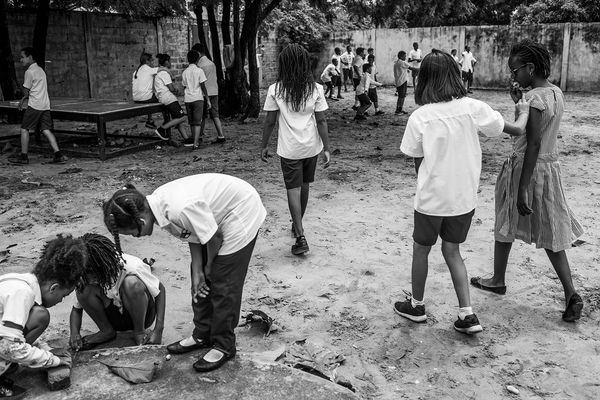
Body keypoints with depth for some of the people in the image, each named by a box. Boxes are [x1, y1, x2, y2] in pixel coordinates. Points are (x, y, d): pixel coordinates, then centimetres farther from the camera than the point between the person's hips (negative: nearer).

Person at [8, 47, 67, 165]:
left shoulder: (29, 72, -9)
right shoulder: (40, 70, 16)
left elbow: (26, 92, -8)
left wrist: (24, 97, 14)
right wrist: (23, 99, 20)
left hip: (34, 105, -7)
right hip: (45, 105, 7)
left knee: (24, 129, 3)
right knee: (46, 130, 4)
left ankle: (24, 156, 8)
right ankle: (58, 155, -6)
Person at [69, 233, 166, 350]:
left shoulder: (131, 267, -27)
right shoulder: (86, 278, -16)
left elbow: (160, 289, -17)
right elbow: (76, 309, -2)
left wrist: (158, 330, -25)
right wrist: (74, 333, -24)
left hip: (142, 315, -3)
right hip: (115, 319, 3)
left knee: (132, 283, -35)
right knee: (84, 290, -23)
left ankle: (140, 332, -13)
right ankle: (106, 331, -4)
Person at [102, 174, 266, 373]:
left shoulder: (180, 209, -37)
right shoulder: (157, 203, -10)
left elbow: (214, 238, -25)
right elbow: (193, 233, 0)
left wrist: (208, 268, -6)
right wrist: (198, 272, -5)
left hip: (242, 213, -9)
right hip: (213, 217, 9)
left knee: (223, 284, -5)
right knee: (201, 282, 13)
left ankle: (223, 346, 11)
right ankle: (202, 335, 28)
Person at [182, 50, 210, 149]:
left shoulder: (184, 72, 7)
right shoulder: (199, 70, -5)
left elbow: (184, 87, 11)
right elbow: (203, 87, -8)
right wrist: (208, 99, -4)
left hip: (188, 99, 4)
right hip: (198, 98, -4)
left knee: (192, 122, 13)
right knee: (198, 122, -4)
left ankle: (195, 140, 22)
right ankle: (195, 143, -13)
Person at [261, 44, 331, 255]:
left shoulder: (275, 90, -9)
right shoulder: (315, 89, -5)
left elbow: (269, 121, -5)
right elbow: (321, 121, -6)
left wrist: (264, 145, 7)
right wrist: (326, 148, -1)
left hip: (289, 149, -2)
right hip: (311, 147, 2)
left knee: (293, 190, 2)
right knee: (304, 187, 18)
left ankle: (300, 236, -6)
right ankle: (297, 224, 37)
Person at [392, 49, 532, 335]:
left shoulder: (419, 117, -13)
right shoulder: (473, 108, -10)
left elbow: (417, 162, -5)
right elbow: (517, 130, -2)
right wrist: (524, 112, 20)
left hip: (431, 198, -3)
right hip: (465, 198, 3)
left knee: (421, 249, 18)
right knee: (452, 250, 20)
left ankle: (417, 305, 35)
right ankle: (467, 315, 18)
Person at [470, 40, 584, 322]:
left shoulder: (534, 98, -20)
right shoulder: (556, 93, 7)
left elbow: (533, 144, -23)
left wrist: (522, 189, -23)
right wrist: (521, 103, 6)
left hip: (526, 168, -8)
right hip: (550, 166, 8)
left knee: (506, 226, 12)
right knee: (549, 233, 12)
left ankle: (498, 280, 29)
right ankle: (570, 294, 8)